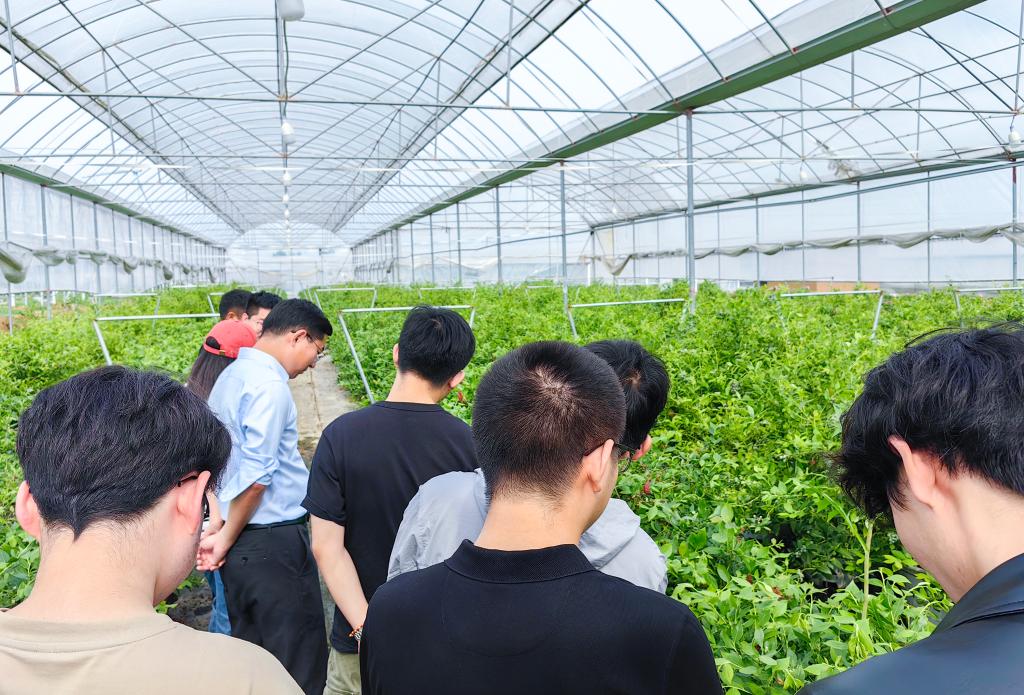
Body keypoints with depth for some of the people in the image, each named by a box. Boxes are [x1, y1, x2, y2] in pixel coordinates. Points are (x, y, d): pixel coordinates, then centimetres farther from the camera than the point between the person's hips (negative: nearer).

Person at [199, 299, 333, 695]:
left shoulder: (231, 376, 12)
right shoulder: (270, 385, -17)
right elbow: (256, 476, -21)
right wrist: (227, 539, -8)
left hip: (240, 544, 9)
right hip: (274, 543, -9)